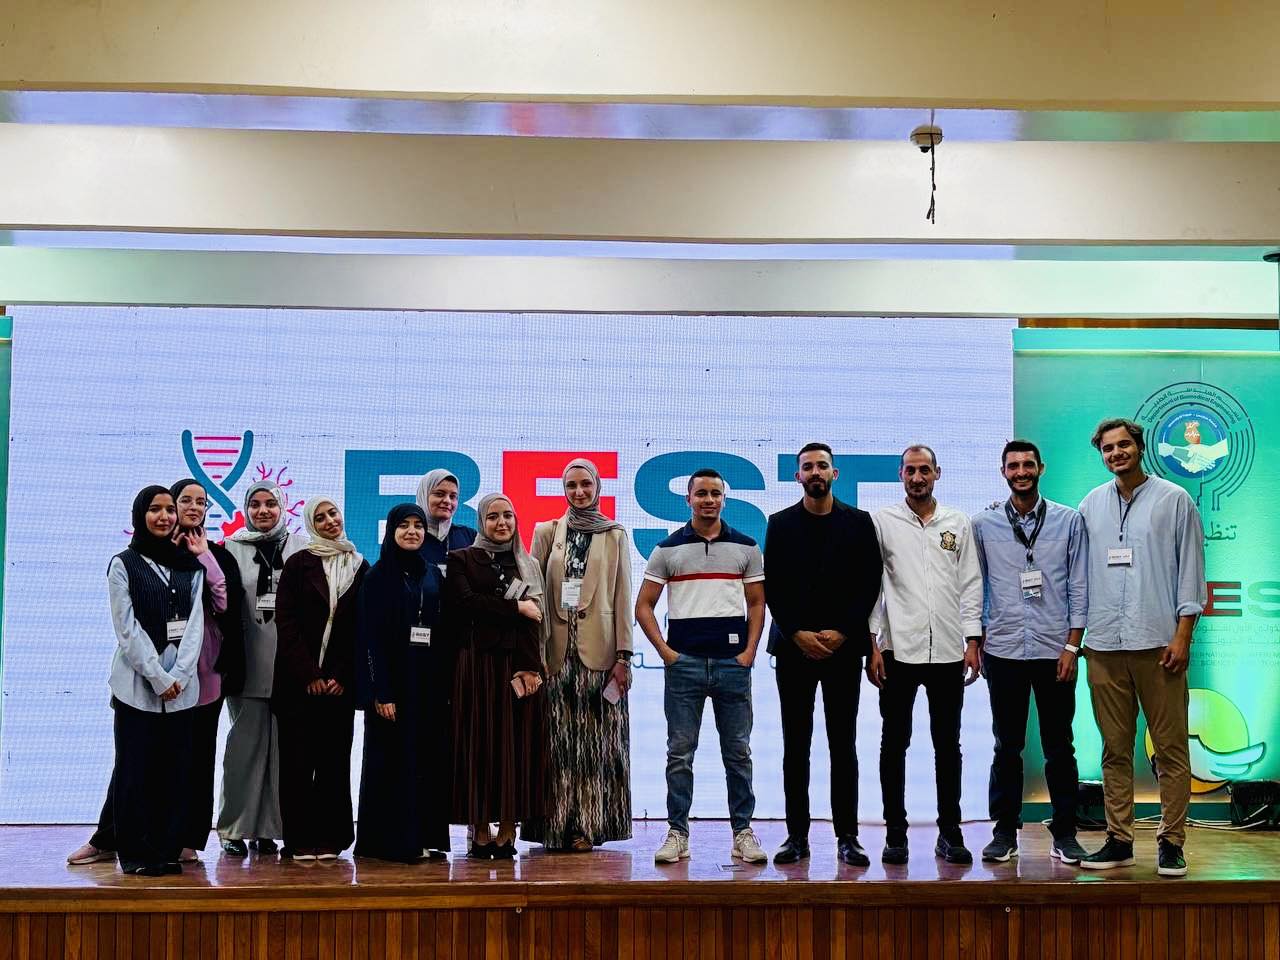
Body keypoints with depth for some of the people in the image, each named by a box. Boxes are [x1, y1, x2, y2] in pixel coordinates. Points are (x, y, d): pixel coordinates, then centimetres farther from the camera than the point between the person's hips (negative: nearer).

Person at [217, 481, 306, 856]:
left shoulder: (300, 547, 7)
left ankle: (267, 828, 11)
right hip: (248, 661, -1)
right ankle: (235, 829, 8)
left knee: (281, 743, 3)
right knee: (246, 741, 0)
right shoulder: (232, 548, 7)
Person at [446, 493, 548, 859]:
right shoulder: (462, 560, 8)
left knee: (517, 742, -1)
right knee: (480, 742, -4)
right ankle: (480, 832, 0)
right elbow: (464, 601, -10)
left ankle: (507, 831, 3)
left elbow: (534, 619, 3)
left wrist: (528, 668, -10)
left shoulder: (528, 566, 14)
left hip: (519, 662, 2)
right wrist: (515, 607, -8)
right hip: (479, 661, -2)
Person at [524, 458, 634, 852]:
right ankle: (556, 827, 7)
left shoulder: (615, 535, 9)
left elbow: (623, 598, 4)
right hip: (557, 652, 1)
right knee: (558, 741, 1)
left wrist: (624, 655, -4)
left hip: (599, 652, -1)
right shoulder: (546, 532, 11)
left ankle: (589, 825, 4)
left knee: (595, 741, 0)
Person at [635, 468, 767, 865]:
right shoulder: (667, 549, 6)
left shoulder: (746, 547, 9)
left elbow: (756, 603, 10)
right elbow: (643, 605, 6)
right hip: (684, 662, -1)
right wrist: (664, 650, -3)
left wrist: (750, 651, -2)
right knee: (680, 752, 2)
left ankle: (743, 832, 11)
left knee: (738, 751, 4)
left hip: (733, 661, 1)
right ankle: (677, 833, 9)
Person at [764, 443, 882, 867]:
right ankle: (797, 835, 8)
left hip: (843, 647, -1)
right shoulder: (781, 524, 7)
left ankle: (847, 837, 5)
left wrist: (841, 632, -9)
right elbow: (772, 587, 2)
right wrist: (799, 634, -8)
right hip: (793, 647, 1)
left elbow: (869, 584, 0)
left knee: (843, 744, 1)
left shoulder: (859, 522, 5)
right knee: (795, 745, 3)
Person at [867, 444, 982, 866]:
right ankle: (896, 834, 9)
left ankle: (950, 832, 15)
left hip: (948, 652, 2)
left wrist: (972, 641, 1)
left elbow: (970, 585, 9)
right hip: (898, 649, -2)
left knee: (948, 744, 7)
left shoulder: (958, 523, 10)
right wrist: (871, 645, -6)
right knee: (894, 743, 3)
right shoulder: (882, 522, 4)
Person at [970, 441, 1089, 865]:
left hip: (1054, 650, 0)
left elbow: (1079, 587, 3)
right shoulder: (984, 523, 6)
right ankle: (1005, 831, 13)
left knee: (1059, 747, 5)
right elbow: (975, 587, 10)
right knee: (1007, 747, 6)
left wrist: (1072, 645, -3)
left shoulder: (1068, 521, 4)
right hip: (1003, 650, 1)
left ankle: (1064, 833, 13)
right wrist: (975, 643, 5)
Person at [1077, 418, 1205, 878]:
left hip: (1158, 643, -3)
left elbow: (1190, 569, 1)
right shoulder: (1091, 505, 13)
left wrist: (1182, 635, -6)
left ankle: (1171, 842, 5)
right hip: (1104, 645, 3)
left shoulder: (1174, 500, 4)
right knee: (1115, 748, 7)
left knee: (1170, 746, -1)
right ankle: (1119, 839, 13)